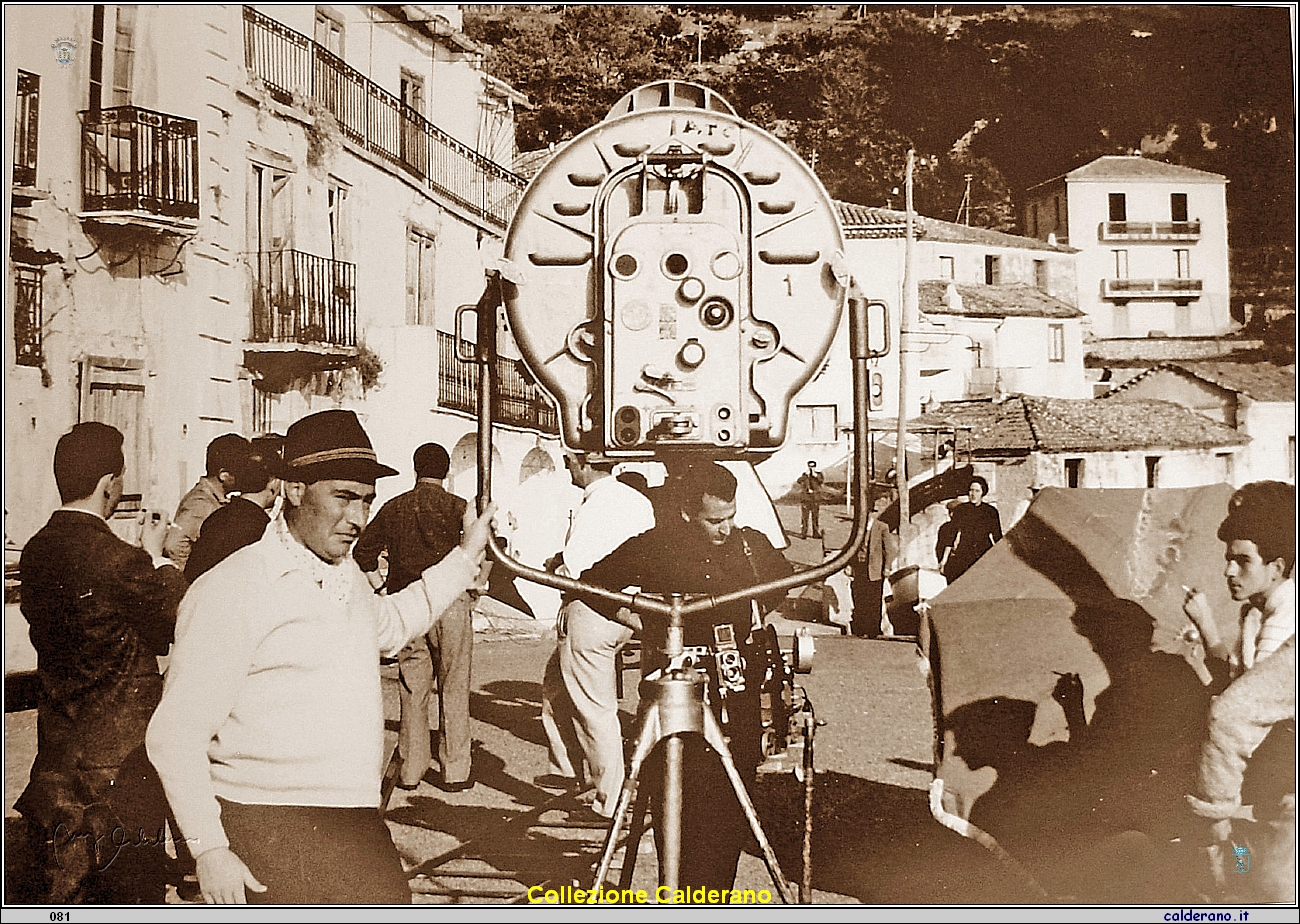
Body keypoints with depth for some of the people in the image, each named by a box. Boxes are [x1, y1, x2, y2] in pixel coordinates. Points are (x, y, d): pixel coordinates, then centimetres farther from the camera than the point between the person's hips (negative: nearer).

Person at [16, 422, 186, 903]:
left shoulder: (35, 552, 1)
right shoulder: (119, 561, -22)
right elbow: (178, 627, -10)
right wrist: (157, 556, 2)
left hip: (56, 752, 7)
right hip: (120, 753, -7)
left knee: (64, 889, 17)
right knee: (134, 887, 7)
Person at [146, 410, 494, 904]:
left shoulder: (348, 575, 13)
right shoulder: (232, 589, -13)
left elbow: (389, 626, 37)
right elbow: (175, 735, -13)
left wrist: (463, 559, 34)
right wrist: (209, 849, -18)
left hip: (354, 823, 8)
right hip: (270, 827, -7)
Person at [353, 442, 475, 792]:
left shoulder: (392, 508, 8)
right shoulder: (455, 506, -3)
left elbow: (362, 552, 13)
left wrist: (381, 588, 18)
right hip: (450, 604, -3)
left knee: (412, 688, 10)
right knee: (454, 688, 5)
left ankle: (411, 768, 14)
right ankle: (455, 770, 7)